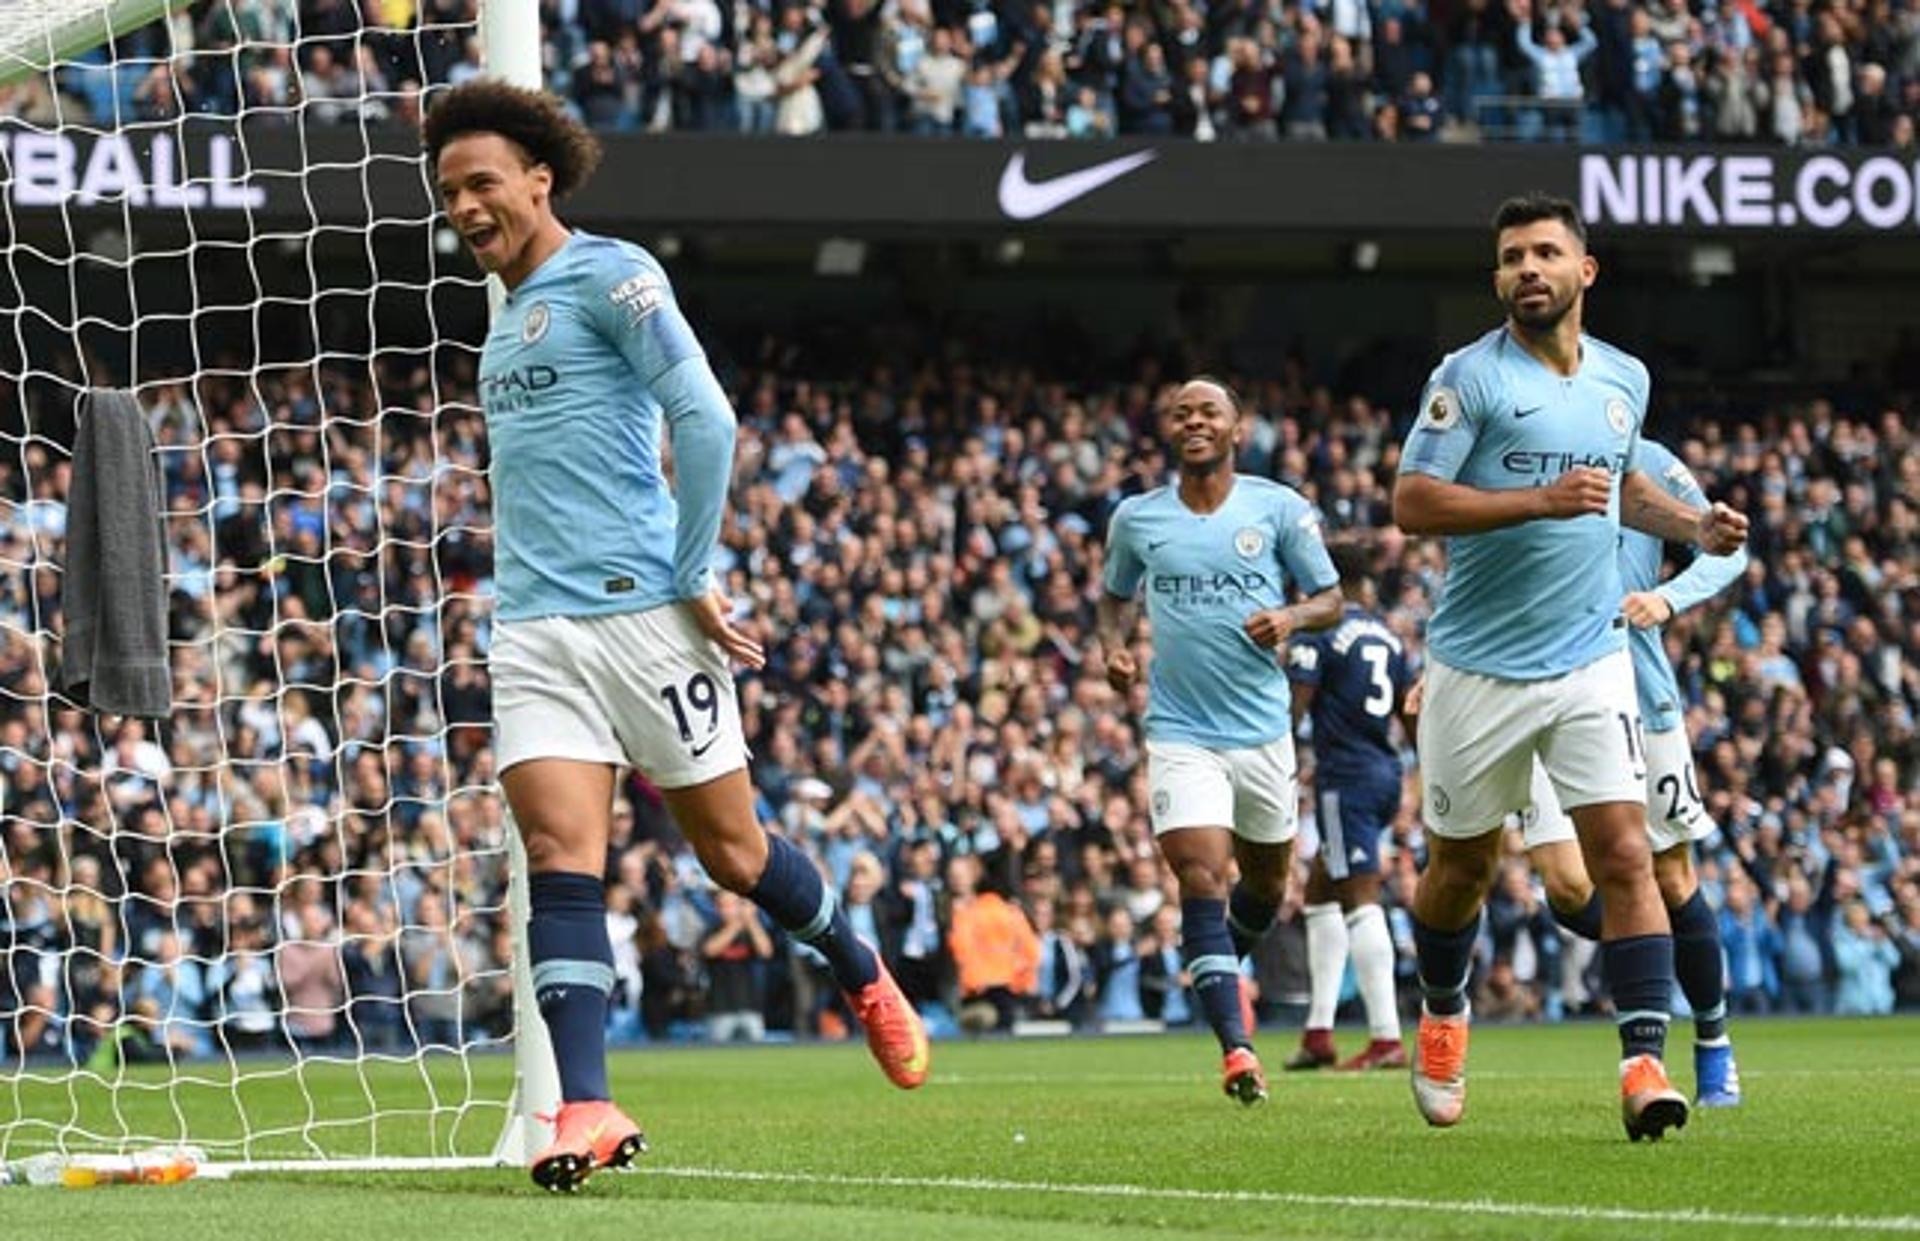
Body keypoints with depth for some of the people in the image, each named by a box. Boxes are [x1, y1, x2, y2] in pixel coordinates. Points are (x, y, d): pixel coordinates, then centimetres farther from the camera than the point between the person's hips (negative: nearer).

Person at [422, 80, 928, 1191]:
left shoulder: (611, 276, -6)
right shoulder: (507, 316, 18)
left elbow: (704, 419, -14)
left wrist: (695, 577, -14)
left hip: (641, 613, -6)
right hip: (534, 630, 6)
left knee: (733, 851, 4)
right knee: (561, 859, -9)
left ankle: (863, 974, 32)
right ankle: (588, 1108, -16)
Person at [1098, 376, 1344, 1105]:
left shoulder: (1279, 509, -1)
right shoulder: (1136, 519, 4)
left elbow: (1330, 597, 5)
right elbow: (1116, 596, 20)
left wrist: (1290, 618, -17)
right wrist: (1113, 647, -1)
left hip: (1262, 729, 1)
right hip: (1181, 733, -1)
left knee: (1266, 881, 16)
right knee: (1201, 881, -17)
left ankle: (1223, 972, 49)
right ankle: (1236, 1050, -21)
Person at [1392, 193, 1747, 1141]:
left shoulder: (1625, 380, 9)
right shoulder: (1469, 377, -8)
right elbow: (1410, 502, -15)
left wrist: (1693, 523, 10)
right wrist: (1540, 502, -24)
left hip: (1591, 663, 2)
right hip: (1479, 669, -2)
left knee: (1624, 855, -13)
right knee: (1462, 864, 12)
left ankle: (1644, 1062, -16)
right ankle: (1442, 1015, 40)